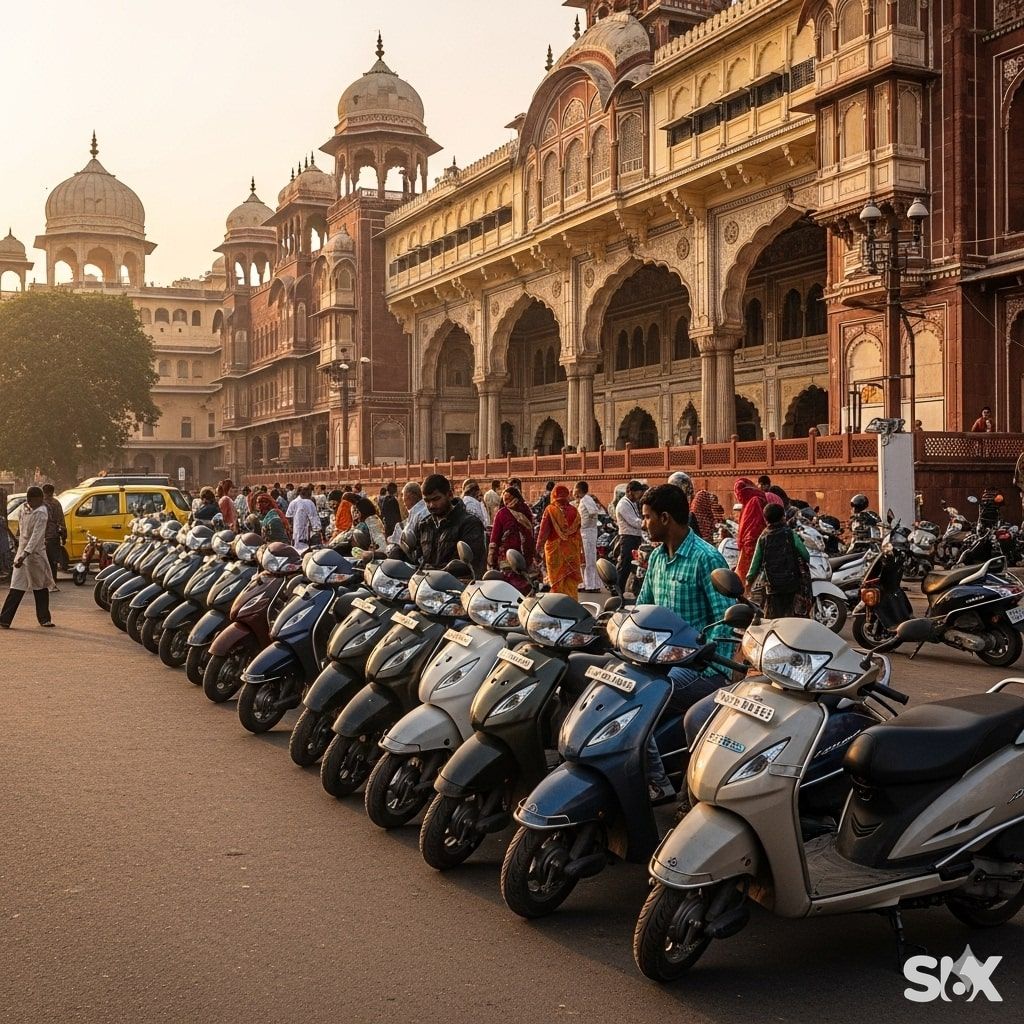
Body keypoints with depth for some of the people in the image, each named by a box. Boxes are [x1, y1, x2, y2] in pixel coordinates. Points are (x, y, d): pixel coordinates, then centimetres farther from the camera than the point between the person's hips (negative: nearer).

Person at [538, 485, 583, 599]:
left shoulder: (550, 510, -6)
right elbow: (578, 534, 5)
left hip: (555, 549, -2)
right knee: (572, 582, 8)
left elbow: (543, 532, -8)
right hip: (572, 550, 2)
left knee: (558, 582, 5)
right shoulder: (574, 511, 2)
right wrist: (581, 553, 12)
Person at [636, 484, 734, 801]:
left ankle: (656, 782, -13)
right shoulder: (658, 556, 12)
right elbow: (642, 607, 19)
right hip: (663, 658, 8)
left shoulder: (706, 558, -13)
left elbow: (726, 619, -17)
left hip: (702, 668, -8)